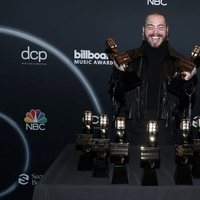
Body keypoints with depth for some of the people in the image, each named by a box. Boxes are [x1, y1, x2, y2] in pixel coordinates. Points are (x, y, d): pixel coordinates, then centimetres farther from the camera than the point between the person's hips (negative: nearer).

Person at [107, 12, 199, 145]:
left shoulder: (178, 61, 9)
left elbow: (187, 99, 9)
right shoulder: (129, 58, 9)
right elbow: (116, 93, 6)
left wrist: (187, 82, -10)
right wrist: (119, 73, -11)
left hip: (166, 125, 0)